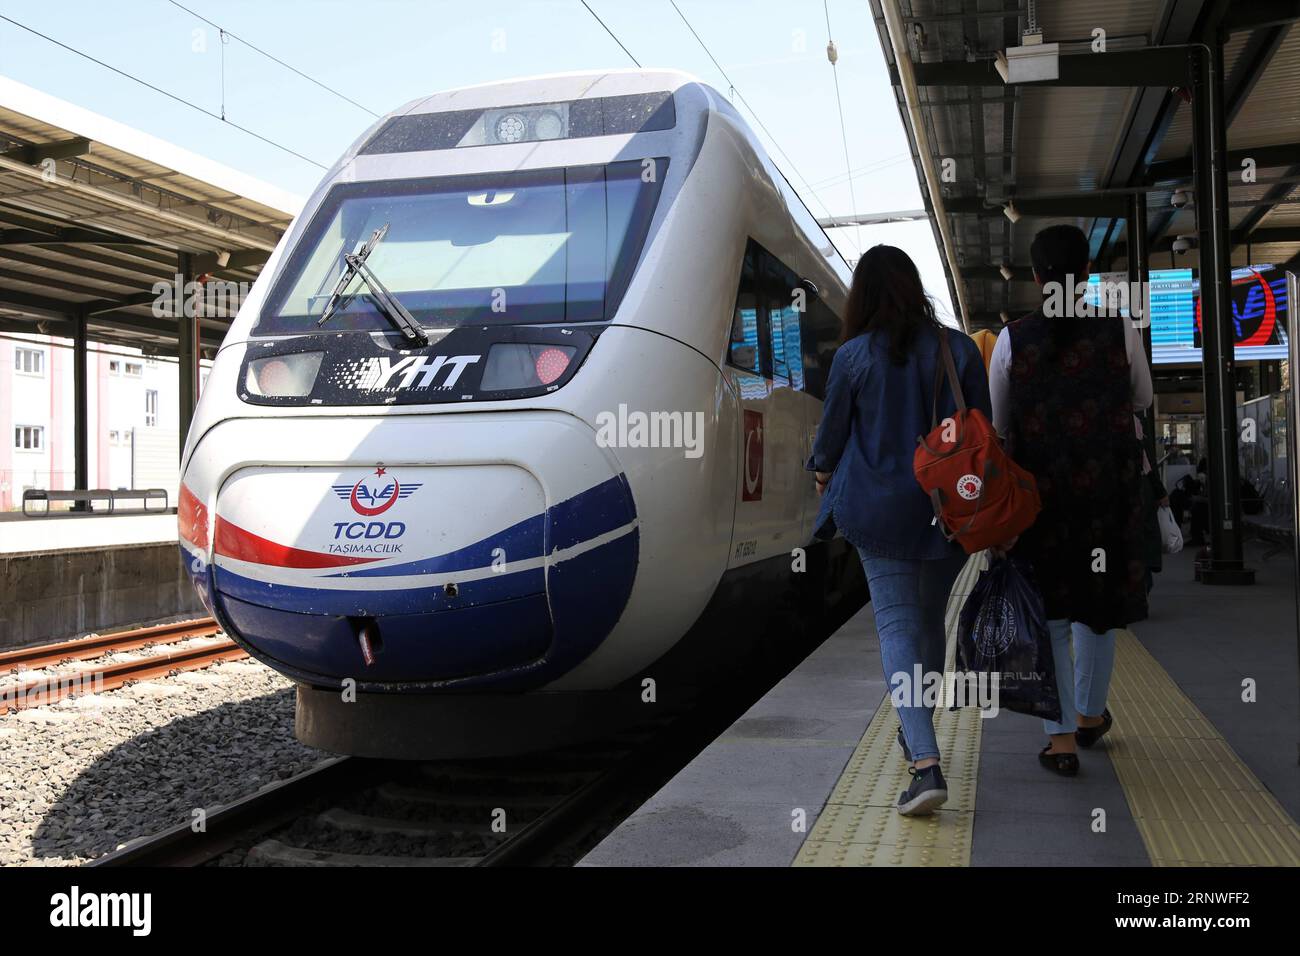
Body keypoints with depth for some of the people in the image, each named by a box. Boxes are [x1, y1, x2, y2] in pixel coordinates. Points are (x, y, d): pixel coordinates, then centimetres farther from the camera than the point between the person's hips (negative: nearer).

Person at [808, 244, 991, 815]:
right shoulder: (960, 349, 0)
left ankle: (926, 764, -18)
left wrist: (822, 474, 26)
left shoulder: (853, 356, -6)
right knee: (930, 618, 18)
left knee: (897, 623, -4)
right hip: (949, 508, 3)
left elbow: (831, 430, 5)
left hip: (878, 509, -3)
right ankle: (915, 734, 35)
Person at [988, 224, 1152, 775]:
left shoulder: (1012, 341, -7)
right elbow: (1142, 400, 10)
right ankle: (1089, 714, 34)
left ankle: (1061, 737, 5)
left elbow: (996, 425, 1)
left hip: (1037, 488, -1)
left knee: (1046, 607, 8)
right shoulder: (1120, 331, -7)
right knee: (1097, 598, 18)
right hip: (1108, 487, 1)